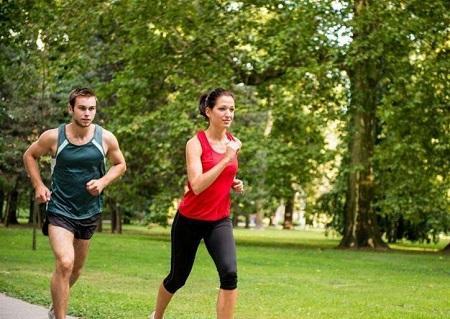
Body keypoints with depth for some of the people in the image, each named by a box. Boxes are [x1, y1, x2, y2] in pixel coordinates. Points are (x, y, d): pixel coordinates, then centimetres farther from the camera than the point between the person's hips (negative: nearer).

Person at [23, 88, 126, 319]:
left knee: (76, 267, 19)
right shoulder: (53, 137, -13)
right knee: (64, 263, -23)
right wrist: (39, 186, -5)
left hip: (89, 211, 4)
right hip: (60, 210, -4)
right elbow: (29, 156, 5)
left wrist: (103, 182, -10)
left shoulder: (106, 139, -9)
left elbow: (120, 165, 8)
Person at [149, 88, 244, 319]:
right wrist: (226, 159, -28)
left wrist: (235, 184, 0)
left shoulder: (233, 143, 3)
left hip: (220, 221, 3)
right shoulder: (196, 143, -14)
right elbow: (197, 185, -26)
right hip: (190, 221, -3)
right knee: (178, 277, 14)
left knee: (229, 274, -21)